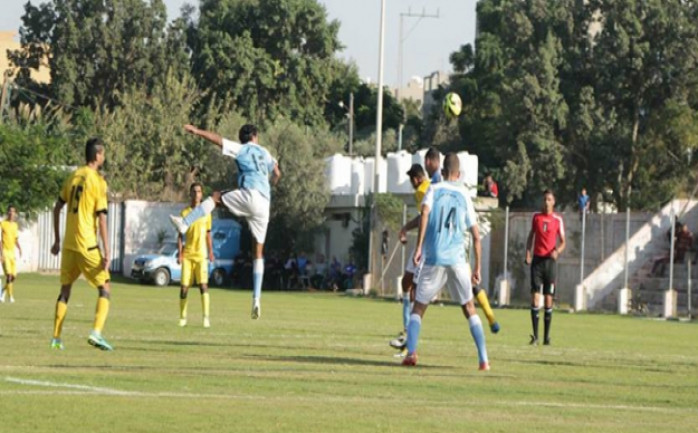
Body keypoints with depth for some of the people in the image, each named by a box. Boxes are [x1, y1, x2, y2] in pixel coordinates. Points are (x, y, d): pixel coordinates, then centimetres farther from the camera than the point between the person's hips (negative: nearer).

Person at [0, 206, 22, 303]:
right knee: (8, 275, -16)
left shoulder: (15, 225, 13)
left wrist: (19, 248, 1)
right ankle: (10, 296, -15)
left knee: (13, 276, 4)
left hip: (12, 252, 6)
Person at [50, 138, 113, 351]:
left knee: (65, 290, 14)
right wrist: (107, 253, -12)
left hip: (68, 245, 6)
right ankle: (96, 332, -17)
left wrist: (57, 240, 23)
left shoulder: (73, 177, 10)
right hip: (87, 245, -6)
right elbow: (101, 219, -13)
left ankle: (56, 337, 11)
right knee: (104, 289, 0)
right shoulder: (98, 182, -9)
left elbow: (57, 209, 15)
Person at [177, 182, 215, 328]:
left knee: (203, 284, -14)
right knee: (184, 287, -1)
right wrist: (180, 253, -5)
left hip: (201, 254, 0)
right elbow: (180, 235, 5)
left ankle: (206, 317, -18)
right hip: (187, 255, 0)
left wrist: (211, 252, 6)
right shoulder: (184, 212, 5)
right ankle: (183, 317, 11)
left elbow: (208, 234, 14)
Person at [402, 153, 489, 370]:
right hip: (457, 259, 1)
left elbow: (424, 213, -15)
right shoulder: (465, 196, 11)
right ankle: (483, 359, 0)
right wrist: (477, 268, 17)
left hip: (433, 258, -1)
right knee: (469, 309, 11)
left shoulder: (434, 190, 6)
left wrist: (419, 247, -16)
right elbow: (476, 236, 10)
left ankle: (411, 352, -14)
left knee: (418, 308, 8)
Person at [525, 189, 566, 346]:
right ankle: (535, 335, -9)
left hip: (550, 260, -1)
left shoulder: (558, 220, 2)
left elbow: (563, 242, 5)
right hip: (537, 259, 1)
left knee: (549, 298, -1)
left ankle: (547, 336, 5)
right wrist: (528, 253, 3)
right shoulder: (536, 217, 8)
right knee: (535, 296, -9)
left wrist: (558, 251, -15)